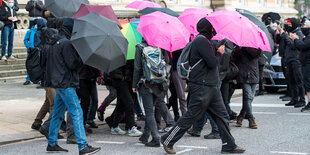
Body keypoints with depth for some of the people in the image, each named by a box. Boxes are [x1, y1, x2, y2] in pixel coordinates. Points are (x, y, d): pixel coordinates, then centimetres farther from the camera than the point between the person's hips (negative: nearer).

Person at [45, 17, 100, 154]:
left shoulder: (56, 41, 16)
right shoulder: (66, 43, -15)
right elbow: (73, 64, -18)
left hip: (58, 82, 10)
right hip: (65, 83, -10)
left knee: (58, 114, 15)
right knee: (77, 113, -10)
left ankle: (52, 144, 21)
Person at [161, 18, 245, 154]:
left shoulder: (204, 40, 18)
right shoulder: (201, 40, -15)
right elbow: (213, 63, -20)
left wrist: (218, 52, 6)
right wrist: (219, 53, -2)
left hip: (211, 87, 10)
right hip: (201, 87, -10)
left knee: (222, 115, 9)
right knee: (190, 116, -3)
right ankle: (167, 141, 7)